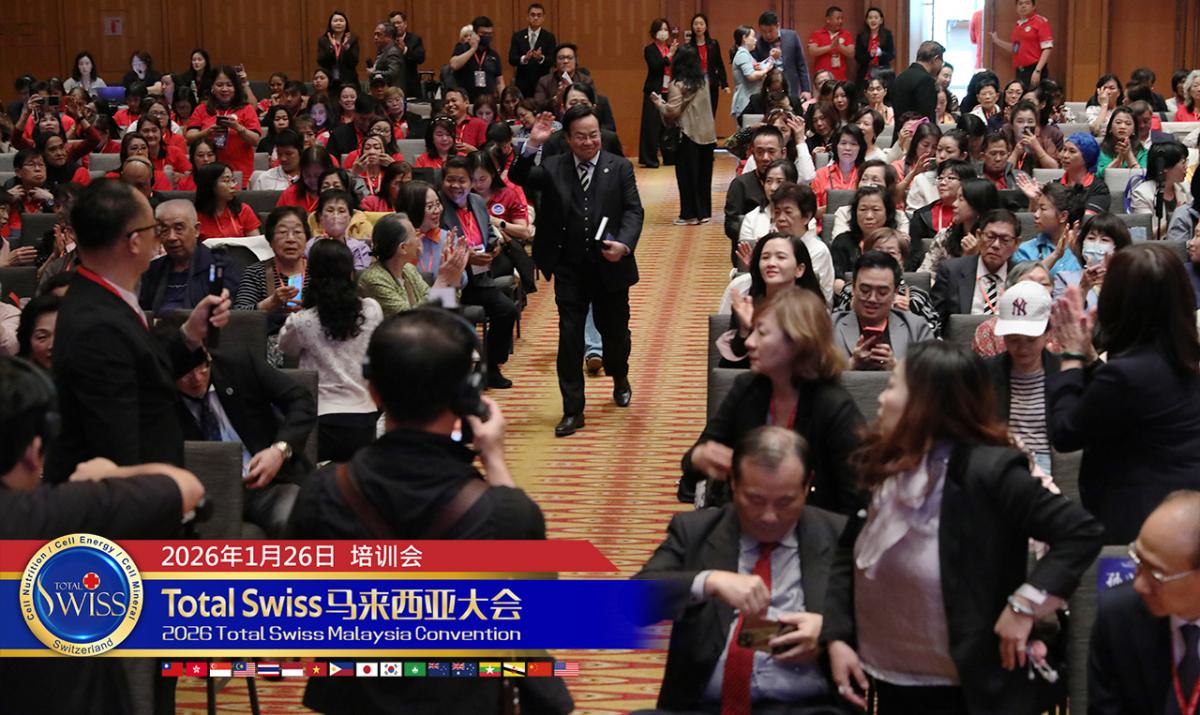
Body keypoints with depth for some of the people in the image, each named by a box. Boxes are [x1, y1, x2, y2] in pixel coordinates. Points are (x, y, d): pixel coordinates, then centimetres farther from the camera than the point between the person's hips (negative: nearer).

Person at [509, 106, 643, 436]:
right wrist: (532, 145, -25)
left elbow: (633, 211, -5)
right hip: (569, 269, 0)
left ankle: (620, 379, 48)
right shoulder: (553, 168, 2)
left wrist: (624, 244, -21)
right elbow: (519, 178, -11)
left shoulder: (620, 168, 0)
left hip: (610, 266, 0)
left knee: (614, 329, 16)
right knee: (570, 337, 0)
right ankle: (572, 410, 6)